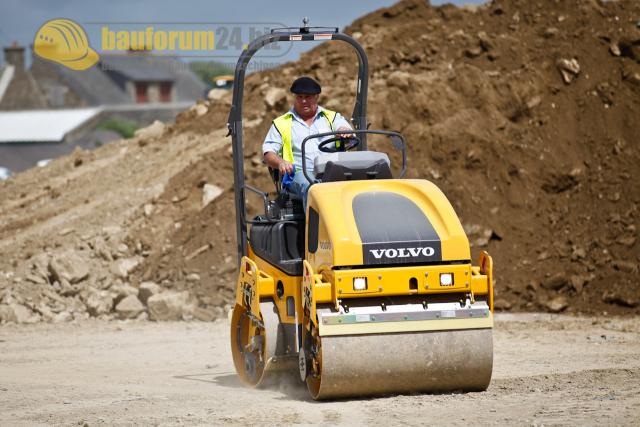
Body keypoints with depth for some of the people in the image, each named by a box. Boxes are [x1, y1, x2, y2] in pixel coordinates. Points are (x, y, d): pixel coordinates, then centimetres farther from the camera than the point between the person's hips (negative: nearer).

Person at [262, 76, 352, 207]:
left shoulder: (332, 117, 25)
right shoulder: (281, 123, 23)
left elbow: (347, 132, 6)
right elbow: (268, 154, 13)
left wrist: (345, 131, -21)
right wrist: (280, 162, -11)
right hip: (299, 173, -1)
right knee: (310, 188, -39)